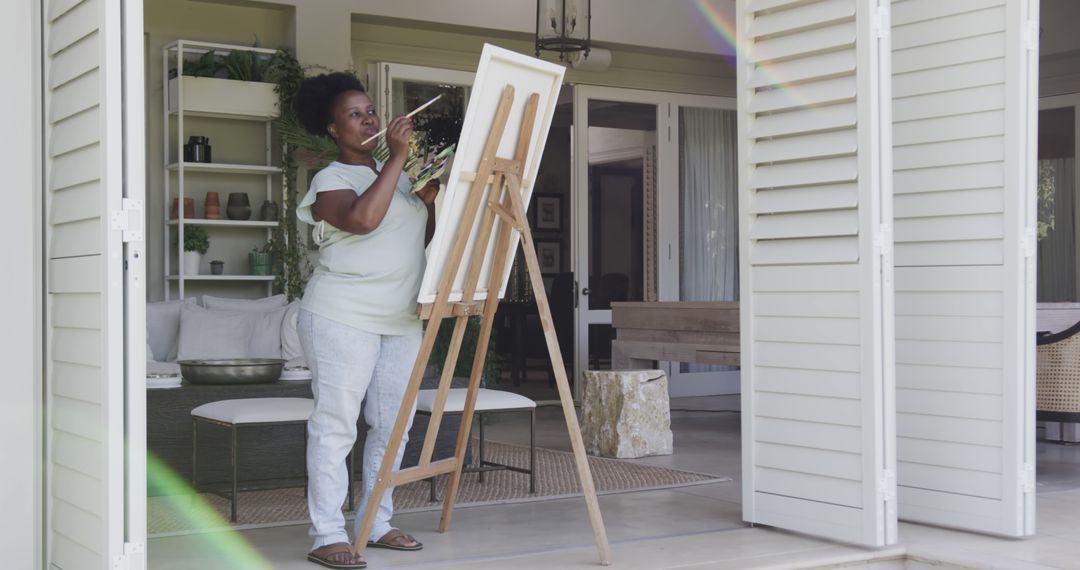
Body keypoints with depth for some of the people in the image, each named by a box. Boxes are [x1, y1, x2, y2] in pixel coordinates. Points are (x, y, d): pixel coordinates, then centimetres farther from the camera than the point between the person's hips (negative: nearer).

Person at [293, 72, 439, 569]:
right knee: (336, 424, -6)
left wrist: (429, 202, 5)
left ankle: (376, 523, 19)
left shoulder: (394, 174, 18)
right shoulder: (330, 180, -4)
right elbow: (362, 219, -25)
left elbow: (421, 239, 24)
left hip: (401, 319, 7)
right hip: (344, 318, -7)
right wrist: (397, 158, -20)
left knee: (392, 424, 8)